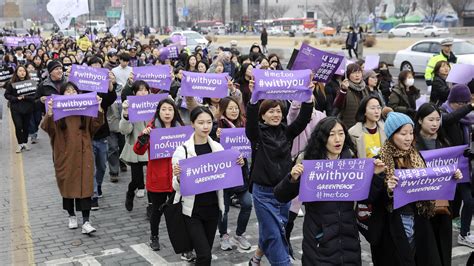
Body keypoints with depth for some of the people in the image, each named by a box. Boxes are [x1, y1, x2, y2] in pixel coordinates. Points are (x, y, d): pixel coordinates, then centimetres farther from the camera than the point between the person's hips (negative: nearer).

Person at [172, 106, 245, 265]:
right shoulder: (182, 150, -12)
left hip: (213, 208, 4)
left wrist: (237, 166, -8)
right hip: (192, 210, -4)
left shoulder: (218, 148, 1)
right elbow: (177, 186, -9)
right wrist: (178, 177, -30)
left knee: (205, 252, 14)